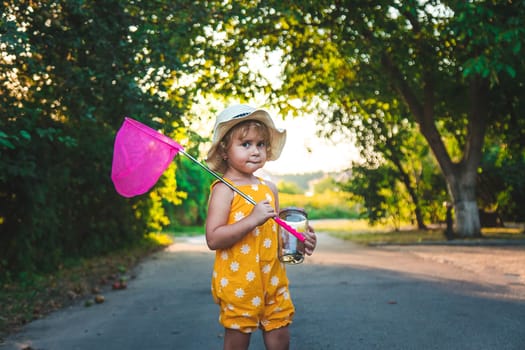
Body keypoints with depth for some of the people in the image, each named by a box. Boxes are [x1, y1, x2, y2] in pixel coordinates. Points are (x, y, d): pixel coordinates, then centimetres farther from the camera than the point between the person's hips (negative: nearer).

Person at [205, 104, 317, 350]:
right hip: (238, 282, -6)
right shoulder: (223, 190, -12)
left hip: (272, 279, 6)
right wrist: (252, 219, -28)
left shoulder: (269, 188, 7)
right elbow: (213, 239, -21)